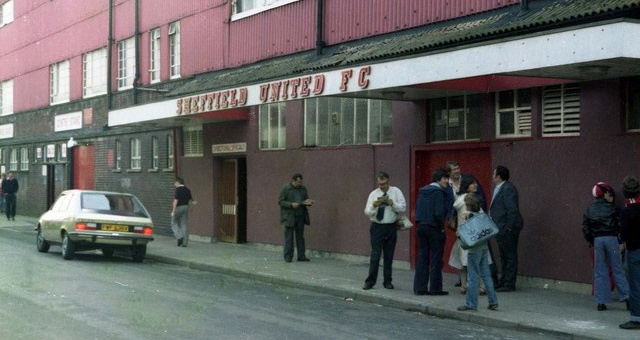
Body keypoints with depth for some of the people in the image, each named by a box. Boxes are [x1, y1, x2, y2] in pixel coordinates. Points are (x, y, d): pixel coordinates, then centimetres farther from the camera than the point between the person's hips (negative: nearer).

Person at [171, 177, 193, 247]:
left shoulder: (177, 190, -11)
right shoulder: (187, 190, 9)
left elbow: (176, 201, -17)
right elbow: (190, 199, 14)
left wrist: (173, 211, -17)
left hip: (178, 208, -6)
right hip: (186, 207, 6)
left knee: (174, 223, 9)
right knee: (184, 225, 7)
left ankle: (179, 236, -10)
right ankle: (184, 242, 5)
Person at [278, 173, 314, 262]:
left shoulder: (303, 188, 9)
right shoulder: (285, 188, -6)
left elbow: (306, 199, 15)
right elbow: (280, 201, -7)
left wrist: (308, 202, -9)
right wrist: (291, 204, -21)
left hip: (300, 216, 4)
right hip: (289, 217, -4)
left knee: (300, 237, 5)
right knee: (289, 237, -2)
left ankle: (301, 256, 8)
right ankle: (288, 257, 4)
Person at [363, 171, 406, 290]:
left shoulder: (396, 192, 0)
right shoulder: (373, 194, 2)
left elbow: (403, 208, -7)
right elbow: (367, 212, -3)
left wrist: (392, 203, -22)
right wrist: (374, 205, -22)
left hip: (391, 227, 1)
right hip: (377, 227, -1)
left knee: (389, 256, 8)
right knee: (375, 255, -4)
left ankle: (387, 281, 17)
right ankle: (370, 281, 3)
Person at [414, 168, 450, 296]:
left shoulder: (422, 191, 10)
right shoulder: (438, 192, -13)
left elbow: (417, 208, 10)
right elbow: (439, 212, -20)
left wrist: (421, 221, 13)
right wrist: (441, 226, -8)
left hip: (421, 226, 7)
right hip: (434, 227, -7)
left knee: (422, 257, 10)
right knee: (436, 258, 2)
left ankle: (419, 287, 11)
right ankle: (435, 288, 6)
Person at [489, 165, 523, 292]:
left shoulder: (508, 189, -17)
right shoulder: (498, 188, 15)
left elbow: (512, 210, -22)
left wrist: (509, 228, -22)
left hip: (507, 229, -11)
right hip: (501, 229, 11)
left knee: (510, 256, -3)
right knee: (504, 256, 18)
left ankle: (509, 284, 2)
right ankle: (503, 281, 28)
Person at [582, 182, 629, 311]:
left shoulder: (590, 209, 8)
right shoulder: (610, 208, -3)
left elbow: (585, 226, 6)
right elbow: (618, 225, -5)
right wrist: (621, 241, 0)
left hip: (597, 239, 3)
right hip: (611, 238, -3)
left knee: (599, 271, 5)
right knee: (617, 269, 4)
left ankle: (601, 301, 3)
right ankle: (626, 296, 1)